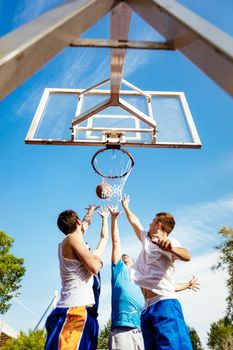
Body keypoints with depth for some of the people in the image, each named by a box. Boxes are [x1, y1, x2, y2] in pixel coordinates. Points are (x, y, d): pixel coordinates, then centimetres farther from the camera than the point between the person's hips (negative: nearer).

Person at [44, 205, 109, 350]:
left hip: (74, 310, 10)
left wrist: (90, 211, 56)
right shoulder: (73, 239, -9)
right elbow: (95, 268, -16)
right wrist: (97, 257, 7)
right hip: (76, 311, -10)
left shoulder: (67, 242, 20)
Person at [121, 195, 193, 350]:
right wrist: (126, 207, 45)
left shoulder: (169, 242, -6)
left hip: (165, 304, -8)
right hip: (148, 308, 8)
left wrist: (170, 247, -49)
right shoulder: (146, 239, 19)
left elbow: (186, 256, -28)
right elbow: (134, 222, 33)